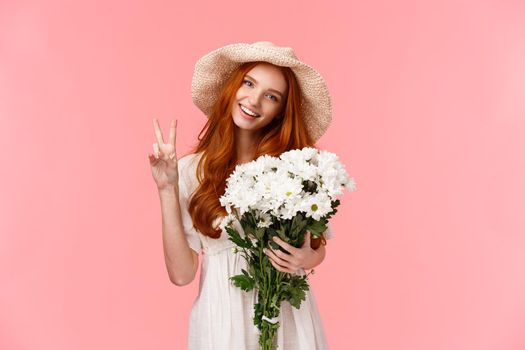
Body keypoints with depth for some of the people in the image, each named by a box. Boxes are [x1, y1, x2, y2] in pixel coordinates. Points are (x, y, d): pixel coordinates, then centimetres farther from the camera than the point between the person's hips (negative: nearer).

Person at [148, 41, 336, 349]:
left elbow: (318, 247, 6)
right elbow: (182, 273, -11)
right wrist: (167, 190, -15)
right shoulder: (192, 170, -8)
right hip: (223, 317, 0)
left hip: (289, 316, 1)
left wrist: (307, 258, -15)